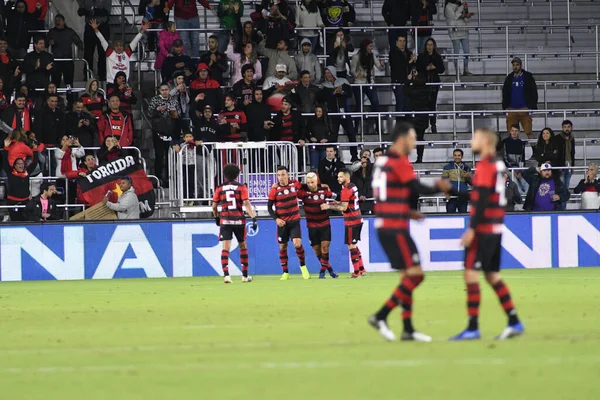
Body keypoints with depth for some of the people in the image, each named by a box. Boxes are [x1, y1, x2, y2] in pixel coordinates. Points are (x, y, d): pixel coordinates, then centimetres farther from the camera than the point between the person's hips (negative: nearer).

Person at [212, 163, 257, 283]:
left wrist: (216, 217, 26)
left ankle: (226, 275, -22)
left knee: (225, 248, -5)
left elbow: (214, 206, 8)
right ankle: (245, 275, 21)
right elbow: (246, 203, -12)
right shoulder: (241, 187, 0)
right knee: (243, 246, 16)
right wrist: (254, 218, -15)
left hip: (225, 220, 0)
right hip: (239, 220, 0)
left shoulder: (220, 188, 6)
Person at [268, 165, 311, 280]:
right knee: (283, 247, 4)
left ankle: (303, 266, 8)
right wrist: (276, 219, -16)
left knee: (297, 244, -15)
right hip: (282, 222, 0)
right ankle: (285, 273, 15)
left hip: (294, 220, 0)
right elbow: (269, 207, -3)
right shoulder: (275, 189, -8)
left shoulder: (295, 184, -3)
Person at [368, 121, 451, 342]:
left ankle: (408, 328, 12)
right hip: (396, 228, -10)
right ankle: (381, 316, -10)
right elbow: (417, 189, -17)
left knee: (407, 276, 12)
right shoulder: (400, 162, -13)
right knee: (415, 274, -8)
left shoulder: (381, 162, 15)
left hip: (384, 226, 10)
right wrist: (438, 187, -2)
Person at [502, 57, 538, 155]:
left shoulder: (528, 77, 3)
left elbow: (534, 93, 1)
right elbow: (505, 94, 17)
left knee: (529, 132, -5)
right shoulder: (509, 79, 14)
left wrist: (532, 107, -8)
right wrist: (505, 107, 6)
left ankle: (535, 152, -2)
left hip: (524, 110, -4)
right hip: (511, 109, 4)